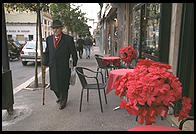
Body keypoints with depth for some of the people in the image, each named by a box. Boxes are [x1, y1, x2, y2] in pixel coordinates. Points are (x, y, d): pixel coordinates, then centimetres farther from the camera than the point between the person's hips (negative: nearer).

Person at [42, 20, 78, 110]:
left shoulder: (68, 39, -5)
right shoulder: (49, 39, 8)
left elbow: (73, 53, -1)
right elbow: (46, 52, 14)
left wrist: (74, 64, 0)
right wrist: (45, 63, 10)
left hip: (64, 67, -4)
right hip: (52, 67, 4)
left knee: (63, 85, 7)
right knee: (54, 85, 13)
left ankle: (63, 102, 30)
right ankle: (60, 97, 42)